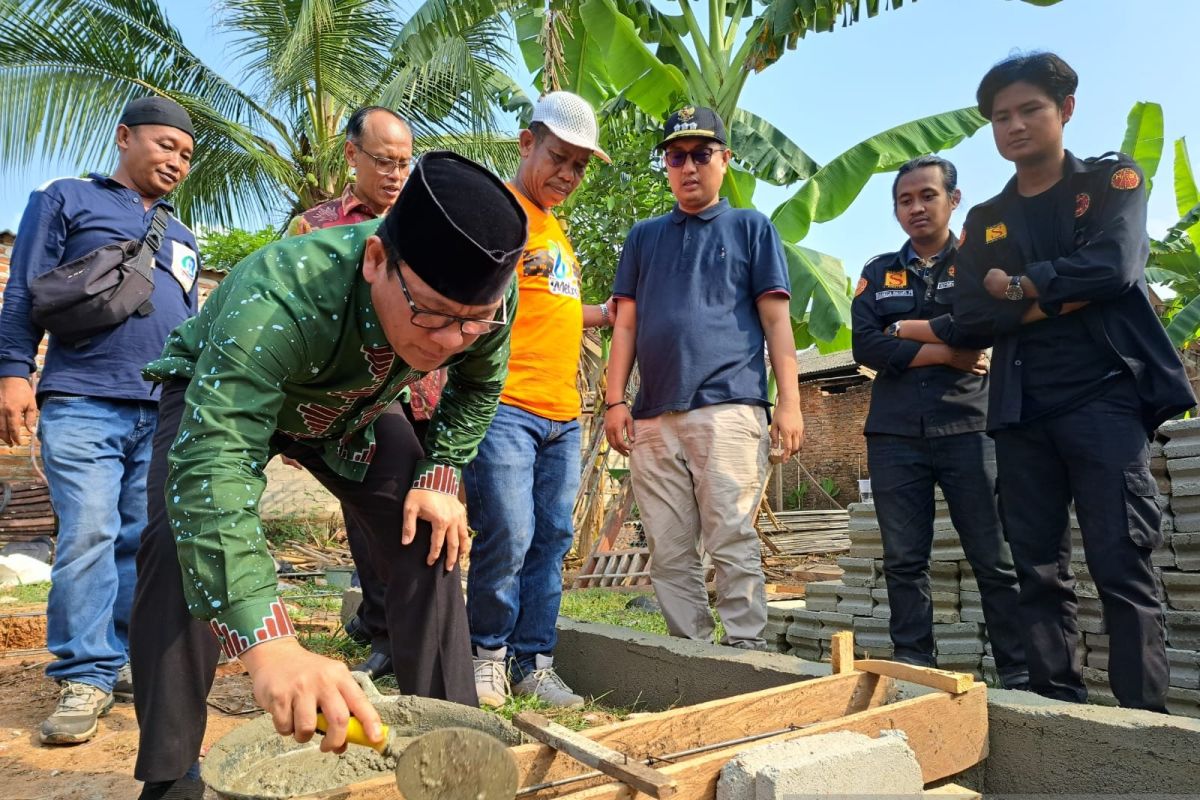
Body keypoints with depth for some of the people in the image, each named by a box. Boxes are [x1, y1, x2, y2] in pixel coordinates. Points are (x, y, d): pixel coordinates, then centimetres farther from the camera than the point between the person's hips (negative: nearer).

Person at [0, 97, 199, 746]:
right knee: (87, 535, -10)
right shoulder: (66, 200, 10)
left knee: (145, 541, 5)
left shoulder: (182, 238, 24)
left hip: (164, 411, 5)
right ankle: (87, 678, -2)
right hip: (83, 401, -4)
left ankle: (134, 661, 13)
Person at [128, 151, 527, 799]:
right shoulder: (277, 298, -45)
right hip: (217, 396, -3)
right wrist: (268, 644, -64)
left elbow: (478, 388, -6)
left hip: (352, 407, 4)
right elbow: (211, 464, -53)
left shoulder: (488, 300, -29)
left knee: (430, 543, -8)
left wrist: (440, 477, -17)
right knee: (182, 542, -26)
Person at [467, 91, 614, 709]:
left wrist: (609, 313, 28)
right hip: (504, 406, -8)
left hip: (562, 413, 8)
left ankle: (532, 664, 18)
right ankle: (488, 655, 13)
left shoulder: (555, 228, 24)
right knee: (507, 536, -9)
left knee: (550, 541, 8)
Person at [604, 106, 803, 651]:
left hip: (728, 408, -3)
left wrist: (790, 402, -5)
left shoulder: (751, 228, 13)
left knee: (732, 543, -8)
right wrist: (615, 400, 6)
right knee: (669, 553, 4)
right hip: (654, 417, 4)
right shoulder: (645, 236, 22)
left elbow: (775, 319, 6)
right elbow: (626, 323, 17)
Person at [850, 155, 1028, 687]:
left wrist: (904, 330, 0)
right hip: (895, 434, 2)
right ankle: (913, 671, 12)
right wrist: (947, 353, -6)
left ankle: (1021, 678, 6)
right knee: (903, 562, 4)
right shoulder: (878, 273, 15)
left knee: (995, 561, -2)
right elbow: (865, 347, 0)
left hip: (970, 428, -2)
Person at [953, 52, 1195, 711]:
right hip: (1021, 412, 4)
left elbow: (1112, 267, -11)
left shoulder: (1112, 180, 9)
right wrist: (1062, 298, -7)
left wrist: (1016, 287, -1)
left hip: (1103, 396, -3)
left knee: (1121, 566, -7)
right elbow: (970, 317, 2)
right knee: (1038, 572, 3)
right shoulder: (985, 220, 16)